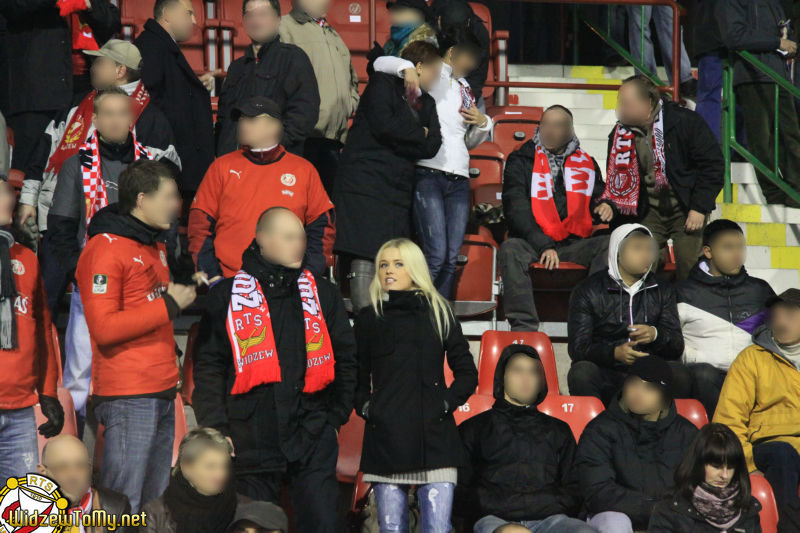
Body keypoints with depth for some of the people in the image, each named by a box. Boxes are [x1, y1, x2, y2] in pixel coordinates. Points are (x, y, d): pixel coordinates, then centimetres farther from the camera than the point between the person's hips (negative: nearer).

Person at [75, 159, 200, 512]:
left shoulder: (154, 245, 19)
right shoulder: (105, 248, -10)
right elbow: (104, 328, -18)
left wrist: (186, 294, 15)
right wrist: (168, 305, -15)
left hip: (162, 392, 9)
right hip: (127, 396, -9)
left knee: (155, 503, 13)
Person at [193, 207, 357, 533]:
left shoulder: (322, 294, 11)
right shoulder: (227, 296, 4)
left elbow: (345, 358, 16)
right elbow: (209, 367, 2)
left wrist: (337, 414, 8)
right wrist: (216, 429, -5)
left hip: (313, 442, 2)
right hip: (251, 442, -1)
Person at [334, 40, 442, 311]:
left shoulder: (427, 103, 22)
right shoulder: (383, 83, 4)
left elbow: (432, 147, 6)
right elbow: (383, 124, -14)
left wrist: (397, 139, -5)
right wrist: (418, 134, 1)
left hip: (399, 190, 7)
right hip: (364, 184, -7)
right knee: (365, 259, -14)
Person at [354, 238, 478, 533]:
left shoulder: (439, 313, 10)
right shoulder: (368, 319, 12)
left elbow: (467, 373, 12)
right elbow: (358, 378, 17)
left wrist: (447, 402, -2)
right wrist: (364, 406, 0)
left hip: (435, 436, -1)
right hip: (385, 438, 1)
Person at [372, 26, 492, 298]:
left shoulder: (465, 89, 24)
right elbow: (380, 63, -6)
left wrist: (483, 123, 11)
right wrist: (406, 68, -23)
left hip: (459, 179, 6)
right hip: (428, 174, -6)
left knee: (451, 259, -1)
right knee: (436, 256, -17)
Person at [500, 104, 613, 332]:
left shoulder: (587, 163, 17)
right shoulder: (521, 161, 8)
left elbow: (597, 199, 28)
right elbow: (516, 210, -3)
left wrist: (604, 207, 0)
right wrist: (543, 245, -17)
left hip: (575, 246, 2)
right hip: (533, 244, -2)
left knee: (609, 245, -27)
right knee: (510, 249, -35)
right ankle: (523, 326, -40)